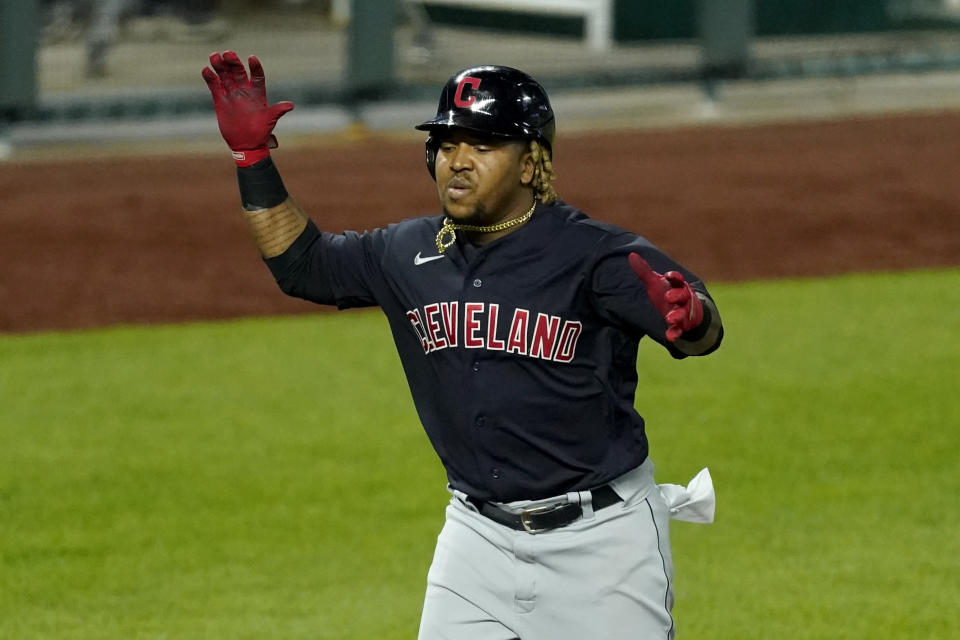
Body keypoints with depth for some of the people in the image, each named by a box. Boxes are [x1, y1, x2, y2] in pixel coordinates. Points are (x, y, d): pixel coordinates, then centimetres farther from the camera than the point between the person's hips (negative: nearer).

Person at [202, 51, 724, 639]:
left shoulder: (596, 254, -13)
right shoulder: (410, 255, 5)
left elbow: (706, 334, -26)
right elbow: (301, 262, 17)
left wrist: (690, 315, -50)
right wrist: (253, 155, 6)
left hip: (600, 538, -5)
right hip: (478, 540, 5)